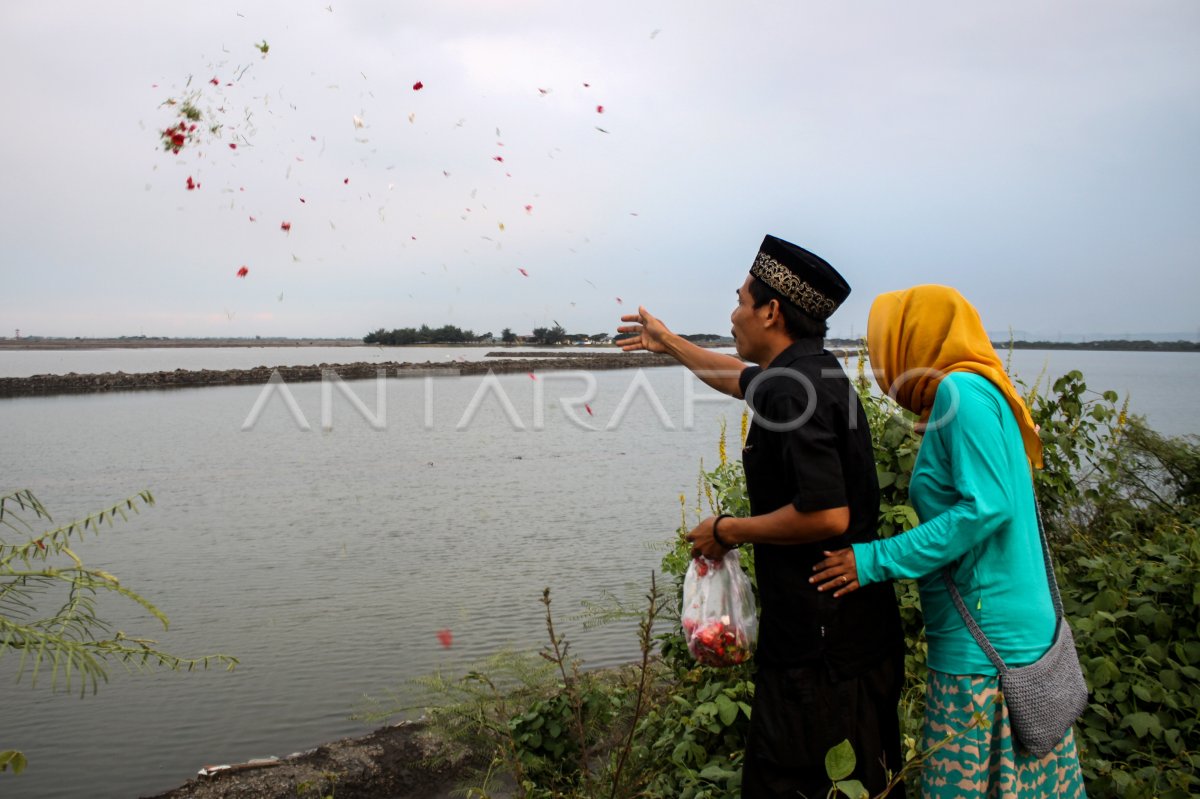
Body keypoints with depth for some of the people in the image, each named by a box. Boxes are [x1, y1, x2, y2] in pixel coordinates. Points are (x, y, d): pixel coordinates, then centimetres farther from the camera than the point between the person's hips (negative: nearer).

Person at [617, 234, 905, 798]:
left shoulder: (793, 388, -21)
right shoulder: (814, 369, 10)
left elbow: (827, 515, -28)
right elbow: (740, 378, 31)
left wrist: (728, 531, -14)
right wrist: (667, 343, 43)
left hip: (817, 640, -10)